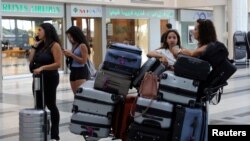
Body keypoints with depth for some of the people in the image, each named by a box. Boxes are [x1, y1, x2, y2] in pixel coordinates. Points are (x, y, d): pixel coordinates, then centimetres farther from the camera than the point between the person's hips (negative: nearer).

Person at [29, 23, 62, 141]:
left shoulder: (54, 45, -10)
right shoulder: (40, 45, 13)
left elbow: (58, 64, -18)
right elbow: (31, 60, 10)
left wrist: (42, 67, -24)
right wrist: (35, 46, 6)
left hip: (49, 79, -7)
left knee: (51, 105, 0)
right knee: (39, 106, 8)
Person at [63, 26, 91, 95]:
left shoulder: (82, 46, -8)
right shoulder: (74, 46, 14)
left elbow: (83, 61, -13)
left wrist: (71, 54, -14)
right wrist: (68, 55, 3)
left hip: (81, 72, -8)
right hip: (73, 72, 8)